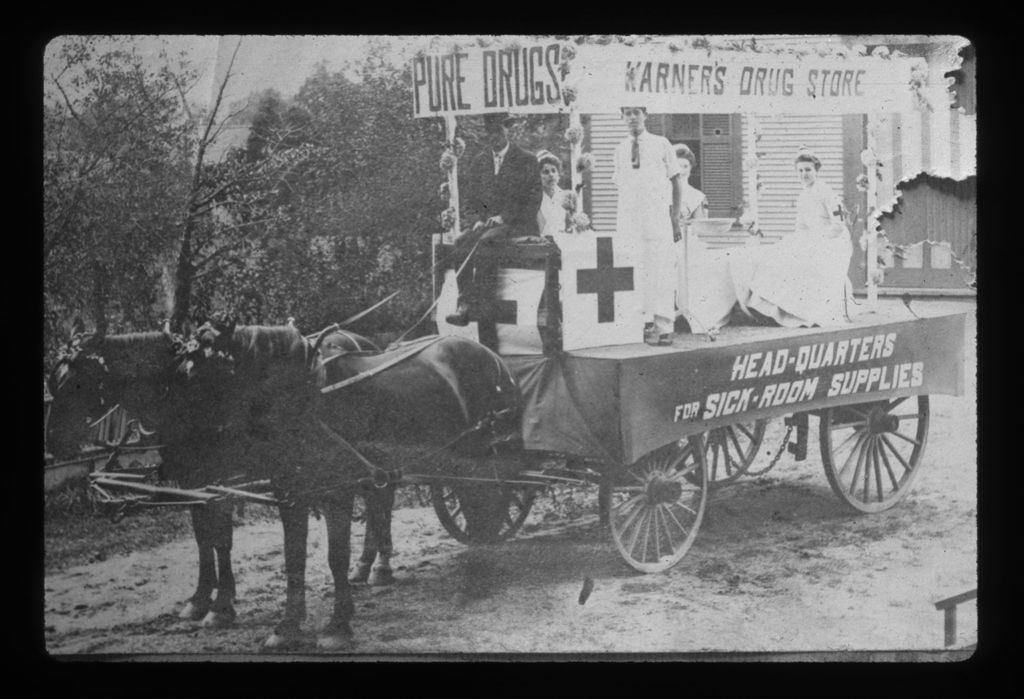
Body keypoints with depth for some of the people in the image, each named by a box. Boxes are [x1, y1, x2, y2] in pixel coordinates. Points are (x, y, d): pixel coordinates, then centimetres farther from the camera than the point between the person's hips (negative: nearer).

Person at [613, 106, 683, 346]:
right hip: (627, 221, 3)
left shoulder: (661, 144, 4)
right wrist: (619, 226, 8)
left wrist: (675, 219, -2)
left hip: (657, 217, -3)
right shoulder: (620, 150, 13)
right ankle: (644, 323, 9)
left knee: (661, 273, -7)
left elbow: (676, 183, 5)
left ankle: (663, 327, -5)